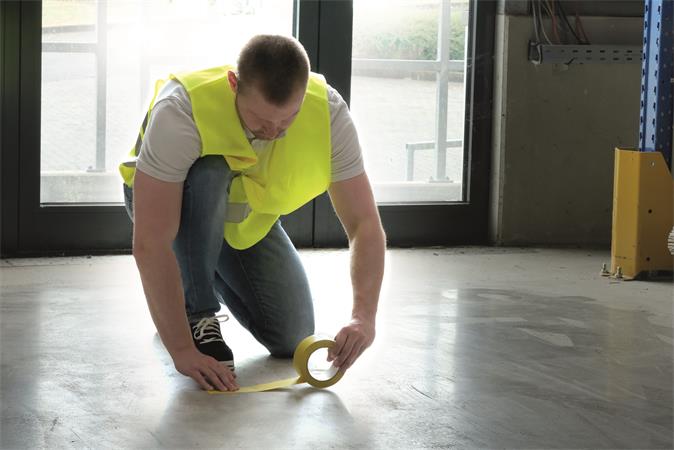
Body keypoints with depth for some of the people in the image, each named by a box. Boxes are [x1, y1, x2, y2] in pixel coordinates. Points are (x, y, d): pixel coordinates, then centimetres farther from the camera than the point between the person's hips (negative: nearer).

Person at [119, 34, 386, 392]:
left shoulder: (329, 112, -29)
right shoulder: (181, 109, -40)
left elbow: (365, 224, -25)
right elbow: (149, 243, -41)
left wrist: (364, 316, -40)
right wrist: (182, 351, -43)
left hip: (248, 219, 4)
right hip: (167, 200, -3)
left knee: (291, 338, -8)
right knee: (208, 173, -38)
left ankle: (213, 278, 21)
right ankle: (195, 315, -17)